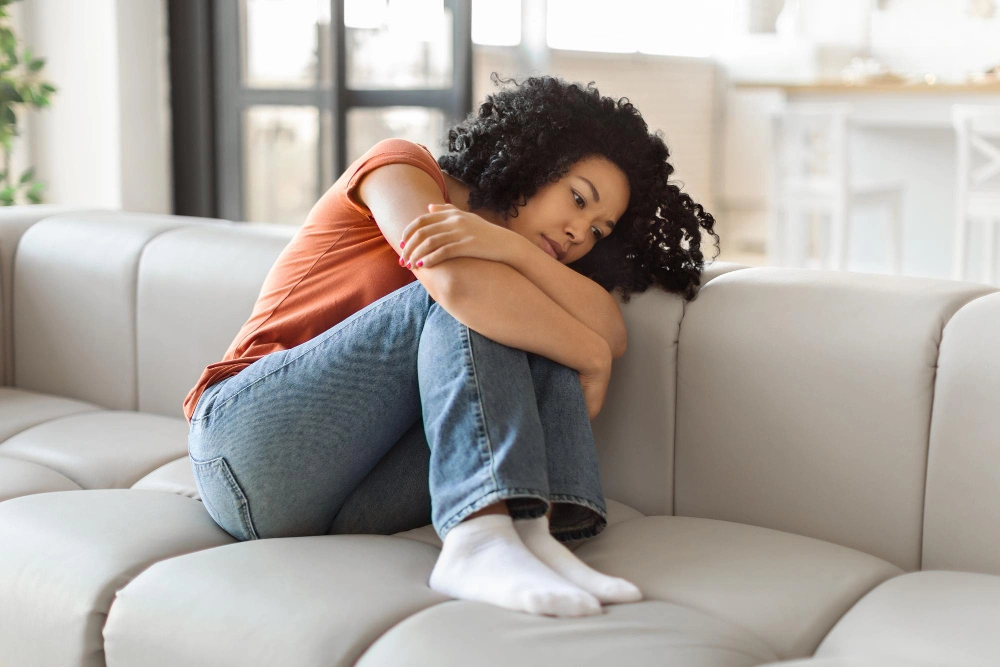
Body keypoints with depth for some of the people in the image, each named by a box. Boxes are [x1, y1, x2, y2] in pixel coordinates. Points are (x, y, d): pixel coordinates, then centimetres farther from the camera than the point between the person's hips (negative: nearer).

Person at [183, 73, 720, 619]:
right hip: (252, 446, -5)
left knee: (543, 340, -10)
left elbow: (612, 331, -7)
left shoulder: (516, 269, 16)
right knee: (466, 308, -23)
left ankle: (534, 532, -32)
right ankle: (480, 543, -40)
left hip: (354, 506, 5)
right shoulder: (400, 166, 0)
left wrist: (506, 245, -22)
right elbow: (456, 282, -23)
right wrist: (592, 359, -14)